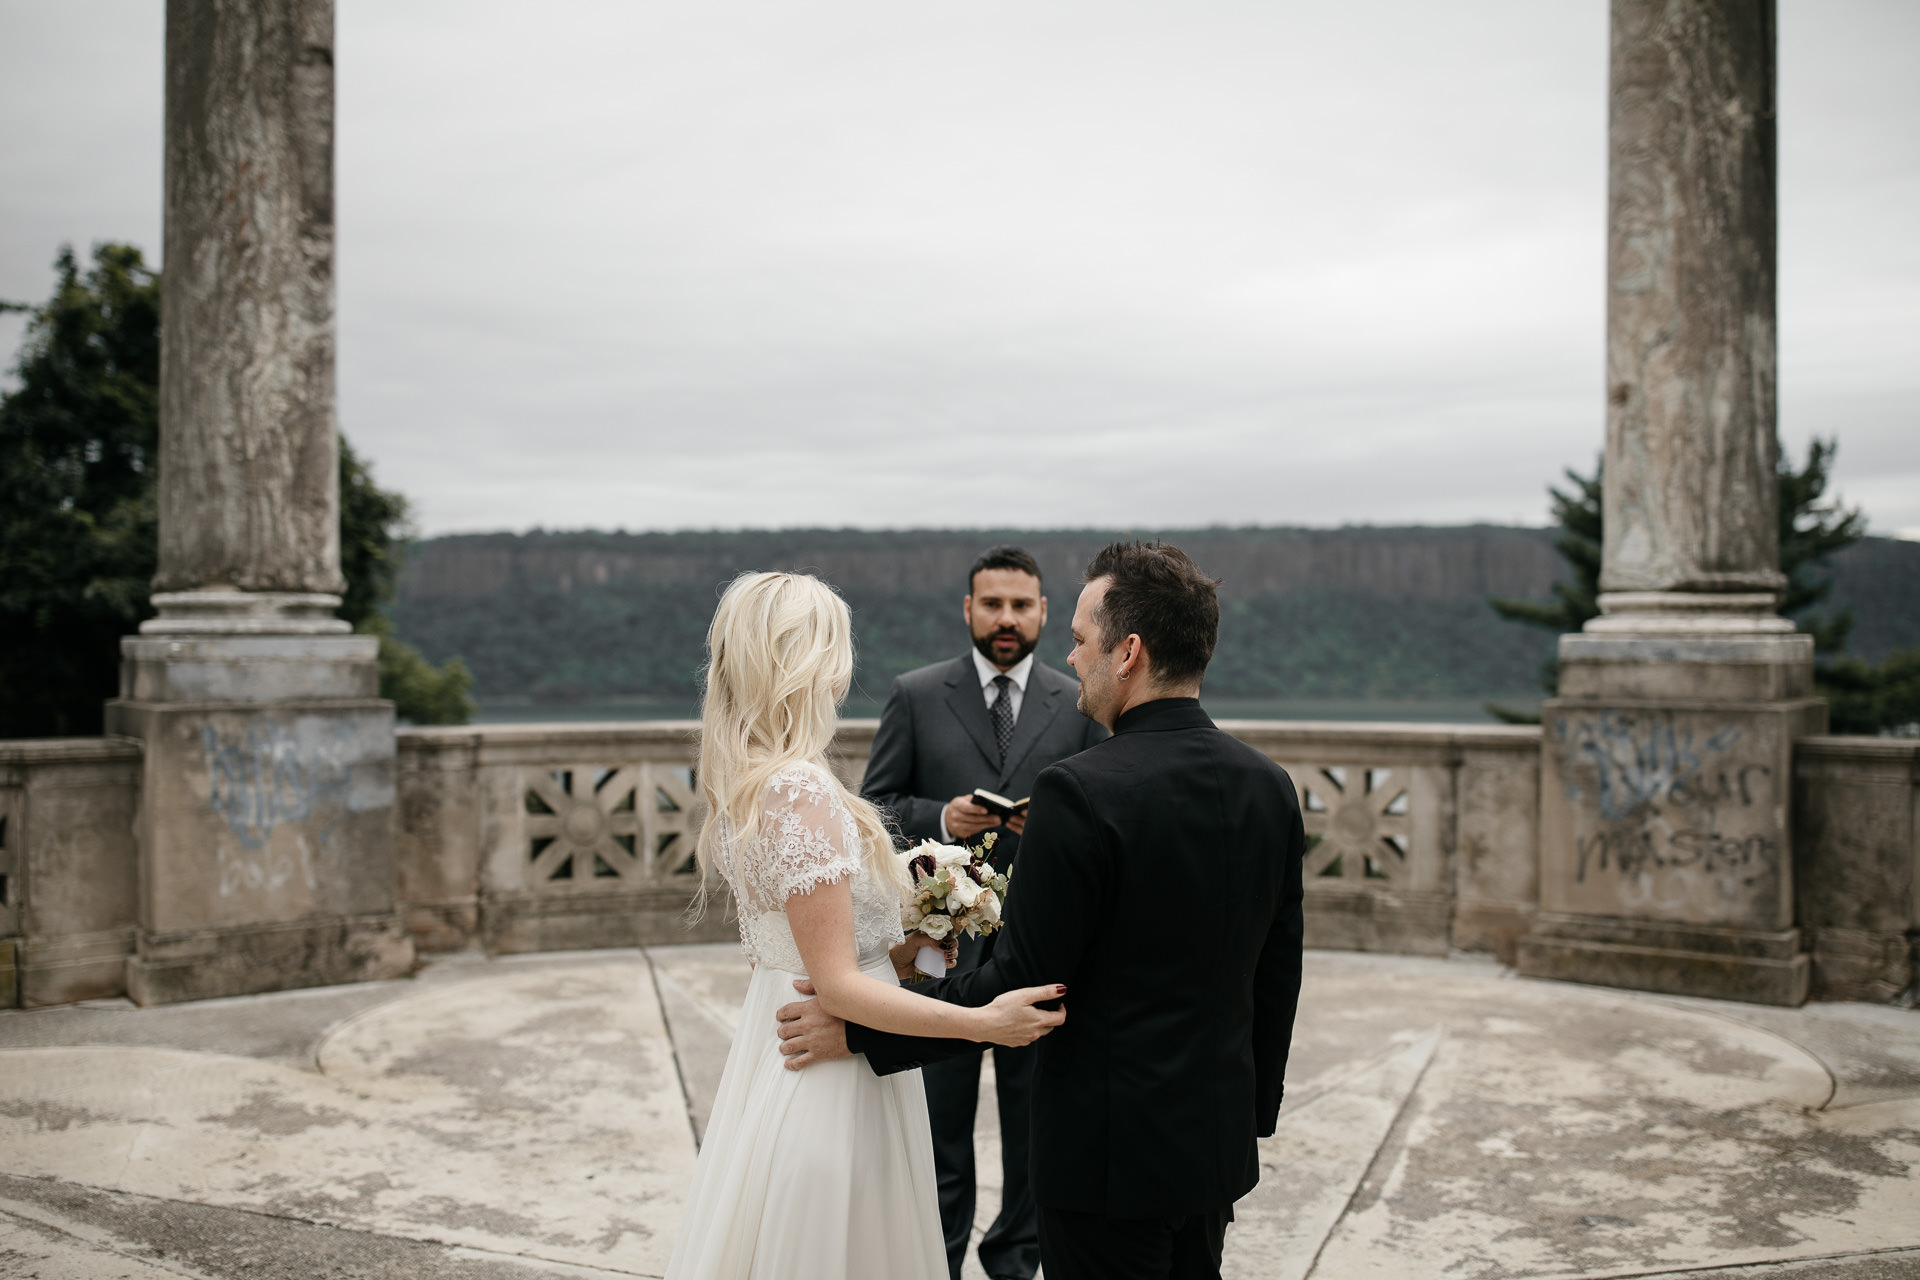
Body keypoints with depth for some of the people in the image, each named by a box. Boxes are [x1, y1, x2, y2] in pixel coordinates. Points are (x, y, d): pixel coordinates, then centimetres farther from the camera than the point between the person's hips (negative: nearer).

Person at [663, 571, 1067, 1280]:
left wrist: (899, 951, 7)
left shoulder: (736, 784, 4)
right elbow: (837, 985, -23)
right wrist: (982, 1022, -25)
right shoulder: (801, 791, -25)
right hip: (833, 1069, -9)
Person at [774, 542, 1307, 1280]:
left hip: (1109, 1150, -7)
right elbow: (1276, 981, 7)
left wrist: (859, 1029, -10)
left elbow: (1020, 987, -19)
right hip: (1219, 1141, 7)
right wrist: (1253, 1115, 18)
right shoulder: (1269, 786, -1)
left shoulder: (1081, 792, -22)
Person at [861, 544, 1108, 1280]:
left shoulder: (1079, 705, 3)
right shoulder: (915, 696, 0)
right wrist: (939, 818, -16)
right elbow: (875, 804, 2)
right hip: (941, 938, -1)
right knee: (941, 1112, 11)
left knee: (1034, 1113, 13)